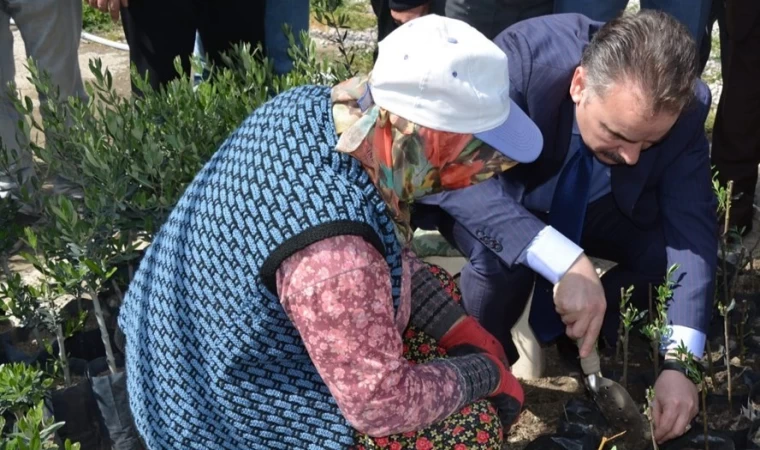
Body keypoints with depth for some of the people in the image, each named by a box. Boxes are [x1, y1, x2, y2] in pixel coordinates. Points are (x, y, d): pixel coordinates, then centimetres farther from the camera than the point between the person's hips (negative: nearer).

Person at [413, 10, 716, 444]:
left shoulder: (686, 107, -26)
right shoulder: (524, 55, -37)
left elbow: (692, 225, -24)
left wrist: (680, 363, -32)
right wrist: (567, 263, -53)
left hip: (593, 207, 4)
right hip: (491, 197, -3)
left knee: (672, 243, -22)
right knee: (503, 258, -35)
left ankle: (585, 339, 6)